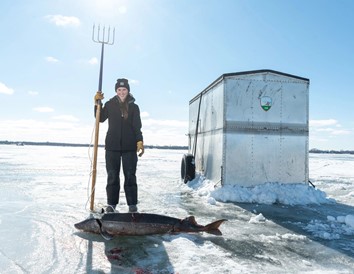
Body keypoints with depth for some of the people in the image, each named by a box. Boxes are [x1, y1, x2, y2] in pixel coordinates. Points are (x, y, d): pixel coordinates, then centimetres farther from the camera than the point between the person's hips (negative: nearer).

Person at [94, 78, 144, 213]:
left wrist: (139, 142, -11)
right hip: (112, 146, 1)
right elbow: (100, 118, 5)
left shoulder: (134, 107, 6)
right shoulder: (110, 105, 8)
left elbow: (137, 126, 2)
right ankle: (111, 204, 14)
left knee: (130, 176, 2)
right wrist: (97, 103, -5)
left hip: (129, 146, 0)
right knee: (112, 176, 5)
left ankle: (132, 204, 10)